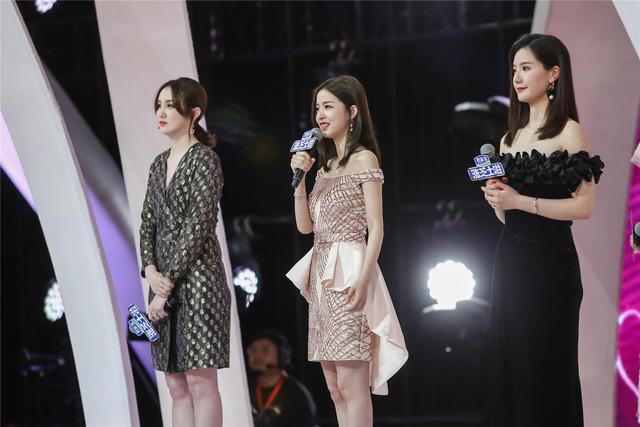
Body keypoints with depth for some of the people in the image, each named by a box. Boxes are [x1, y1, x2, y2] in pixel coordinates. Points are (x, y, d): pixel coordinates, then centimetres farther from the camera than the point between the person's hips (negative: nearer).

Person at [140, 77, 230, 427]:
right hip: (164, 280, 7)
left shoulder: (204, 159, -7)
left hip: (197, 278, -7)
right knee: (176, 385, 7)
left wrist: (168, 285, -14)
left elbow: (197, 228, -13)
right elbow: (148, 223, 13)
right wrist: (151, 271, -5)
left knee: (200, 380, -7)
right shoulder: (160, 163, 16)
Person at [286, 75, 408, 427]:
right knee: (334, 386, 7)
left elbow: (376, 227, -10)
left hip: (349, 270, -8)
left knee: (352, 384, -11)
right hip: (321, 272, 8)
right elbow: (305, 225, 15)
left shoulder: (363, 159, -4)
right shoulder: (325, 165, 18)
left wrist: (364, 278, -20)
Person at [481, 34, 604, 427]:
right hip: (510, 260, 7)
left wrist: (520, 201, -18)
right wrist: (496, 200, -3)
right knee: (510, 368, 9)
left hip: (548, 264, -7)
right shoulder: (510, 138, 13)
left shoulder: (568, 132, -7)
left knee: (545, 372, -1)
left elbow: (584, 206, -15)